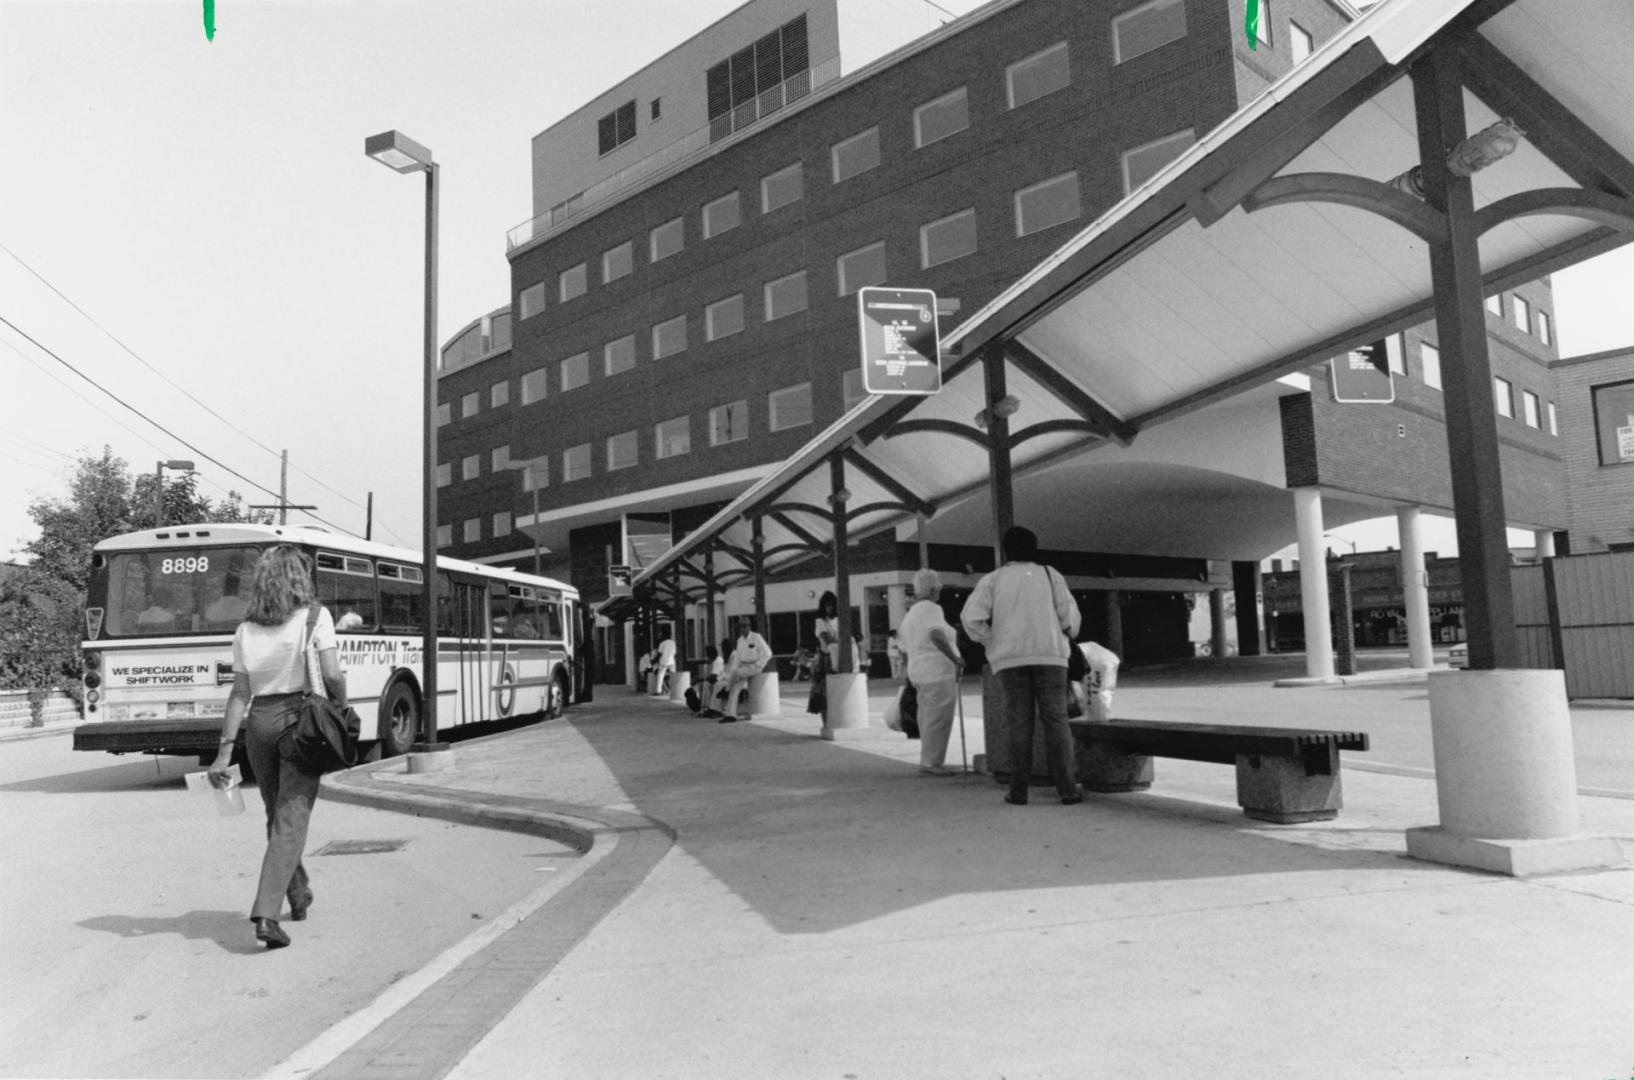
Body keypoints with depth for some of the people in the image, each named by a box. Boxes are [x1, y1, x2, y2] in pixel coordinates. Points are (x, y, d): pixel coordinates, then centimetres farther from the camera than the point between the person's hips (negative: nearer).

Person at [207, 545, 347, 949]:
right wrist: (341, 712, 4)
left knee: (278, 816, 21)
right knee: (291, 822, -2)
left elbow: (240, 694, 3)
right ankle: (266, 913, -12)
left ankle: (299, 894, 37)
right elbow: (332, 676, -13)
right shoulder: (315, 616, -4)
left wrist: (225, 749, 4)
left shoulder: (245, 630, 7)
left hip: (259, 722, 5)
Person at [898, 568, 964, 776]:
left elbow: (907, 650, 21)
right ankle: (931, 762, -6)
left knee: (929, 719, 13)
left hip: (920, 673, 9)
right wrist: (955, 658, -20)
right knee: (939, 720, -6)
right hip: (939, 673, -9)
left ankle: (928, 761, 17)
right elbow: (936, 635, -28)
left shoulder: (909, 615, 17)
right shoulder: (931, 609, -11)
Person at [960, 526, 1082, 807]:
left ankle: (1018, 790, 1)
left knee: (1019, 724, 3)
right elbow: (1069, 615, -2)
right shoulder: (1049, 575, 7)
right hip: (1049, 656, 0)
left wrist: (992, 644, 7)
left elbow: (971, 617, -6)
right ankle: (1067, 788, -6)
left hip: (1011, 659, 1)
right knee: (1055, 721, 0)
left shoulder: (992, 580, 7)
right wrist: (1070, 633, 19)